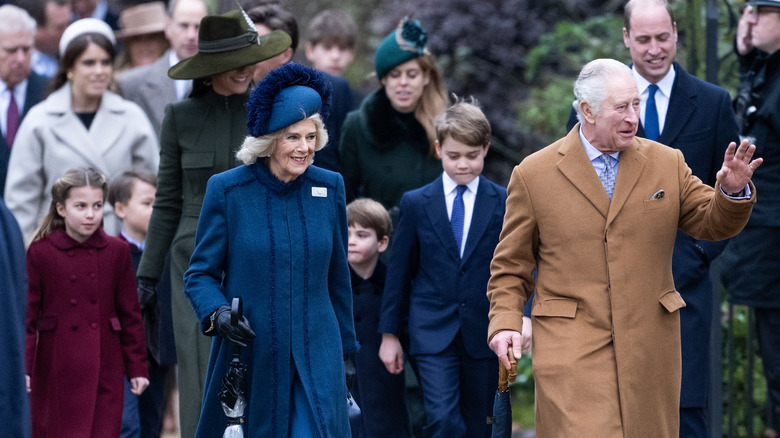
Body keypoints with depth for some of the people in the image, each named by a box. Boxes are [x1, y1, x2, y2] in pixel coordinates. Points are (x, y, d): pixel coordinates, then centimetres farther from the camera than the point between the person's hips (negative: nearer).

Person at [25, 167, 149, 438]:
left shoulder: (116, 251, 3)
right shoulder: (40, 252, -2)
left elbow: (130, 314, 8)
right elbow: (27, 314, -1)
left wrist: (137, 368, 7)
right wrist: (23, 367, -8)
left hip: (104, 371, 1)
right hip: (56, 372, -1)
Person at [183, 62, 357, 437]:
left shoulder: (329, 188, 4)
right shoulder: (227, 190, -4)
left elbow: (337, 277, 12)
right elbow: (200, 273, 0)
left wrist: (345, 349, 15)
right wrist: (216, 314, -20)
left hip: (315, 357, 1)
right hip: (248, 356, -1)